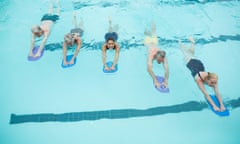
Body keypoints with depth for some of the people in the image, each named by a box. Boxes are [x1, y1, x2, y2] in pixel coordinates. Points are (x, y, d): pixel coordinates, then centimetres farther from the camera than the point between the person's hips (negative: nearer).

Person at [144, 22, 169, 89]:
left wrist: (166, 81, -66)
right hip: (148, 42, -3)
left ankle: (153, 25, 65)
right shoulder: (151, 55, -50)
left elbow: (166, 69, -52)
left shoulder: (163, 57, -44)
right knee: (148, 36, 34)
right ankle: (147, 32, 65)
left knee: (154, 36, 36)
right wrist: (155, 81, -72)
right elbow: (149, 69, -62)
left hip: (155, 42, 3)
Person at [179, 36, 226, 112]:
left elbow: (217, 92, -34)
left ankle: (192, 41, 58)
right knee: (187, 53, 27)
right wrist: (214, 106, -49)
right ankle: (180, 43, 54)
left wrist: (222, 105, -41)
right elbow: (206, 94, -47)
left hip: (199, 62, 2)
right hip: (190, 62, -2)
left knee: (191, 53, 32)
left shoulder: (213, 80, -34)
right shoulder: (199, 79, -46)